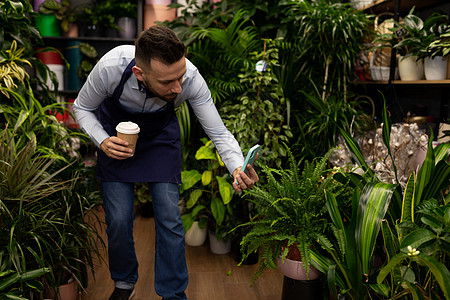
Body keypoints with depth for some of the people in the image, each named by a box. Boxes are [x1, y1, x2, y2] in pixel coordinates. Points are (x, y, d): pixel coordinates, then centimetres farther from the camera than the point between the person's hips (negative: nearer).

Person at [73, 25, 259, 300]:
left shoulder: (190, 77, -33)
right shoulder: (111, 67, -35)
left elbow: (219, 133, -24)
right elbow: (82, 108, -13)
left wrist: (238, 168, -44)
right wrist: (102, 141, -32)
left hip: (161, 133, 1)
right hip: (117, 132, 0)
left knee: (170, 218, -6)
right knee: (119, 220, -5)